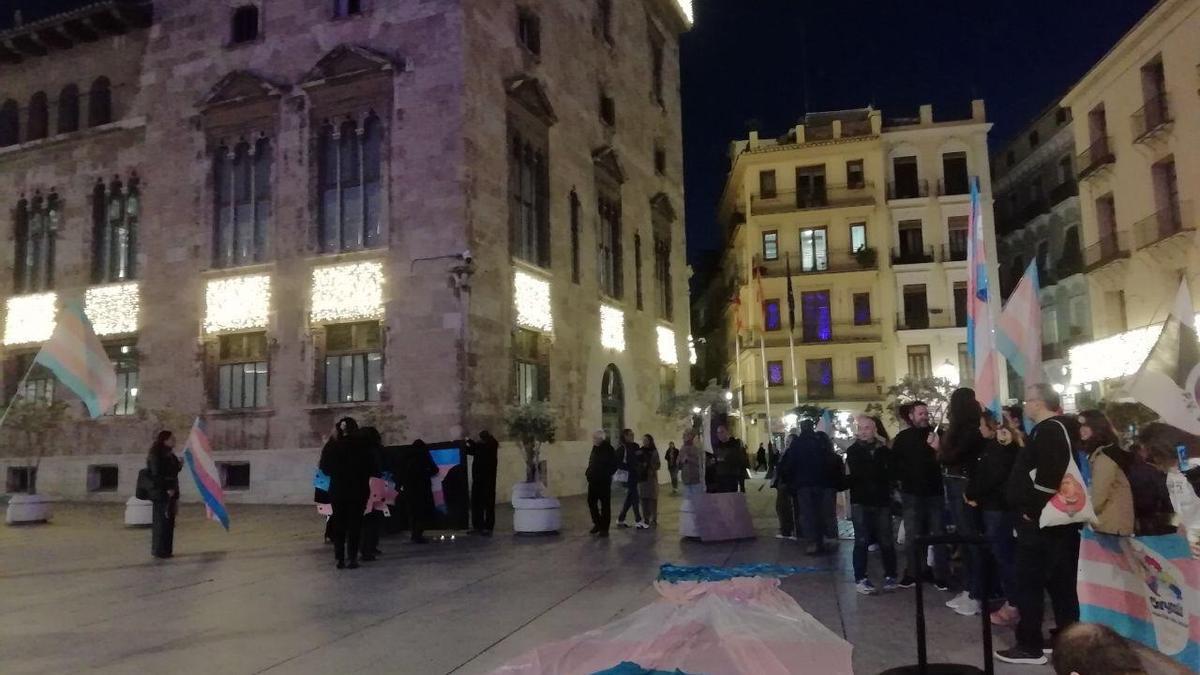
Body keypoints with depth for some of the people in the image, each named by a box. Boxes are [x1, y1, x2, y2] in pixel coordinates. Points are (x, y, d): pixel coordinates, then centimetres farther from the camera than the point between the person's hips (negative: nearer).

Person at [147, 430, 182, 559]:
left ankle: (166, 549, 16)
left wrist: (179, 465, 3)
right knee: (162, 522, -5)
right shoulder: (156, 456, -12)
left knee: (169, 521, 10)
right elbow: (156, 475, -17)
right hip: (161, 494, -9)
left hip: (170, 494, 9)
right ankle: (160, 550, 1)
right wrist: (167, 489, -19)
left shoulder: (170, 456, 15)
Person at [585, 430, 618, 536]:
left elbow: (614, 465, -10)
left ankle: (604, 528, 7)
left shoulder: (608, 449, -11)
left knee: (605, 505, 1)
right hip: (593, 481, 7)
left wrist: (606, 475, -12)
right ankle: (597, 523, 27)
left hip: (604, 482, -7)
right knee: (591, 502, 10)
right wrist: (588, 473, 6)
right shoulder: (595, 448, 10)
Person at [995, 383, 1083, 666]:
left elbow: (1048, 476, -27)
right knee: (1060, 582, 14)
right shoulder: (1063, 428, 14)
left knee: (1029, 582, -2)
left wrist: (1032, 509, -18)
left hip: (1039, 520, -10)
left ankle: (1030, 646, 4)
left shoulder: (1047, 431, -17)